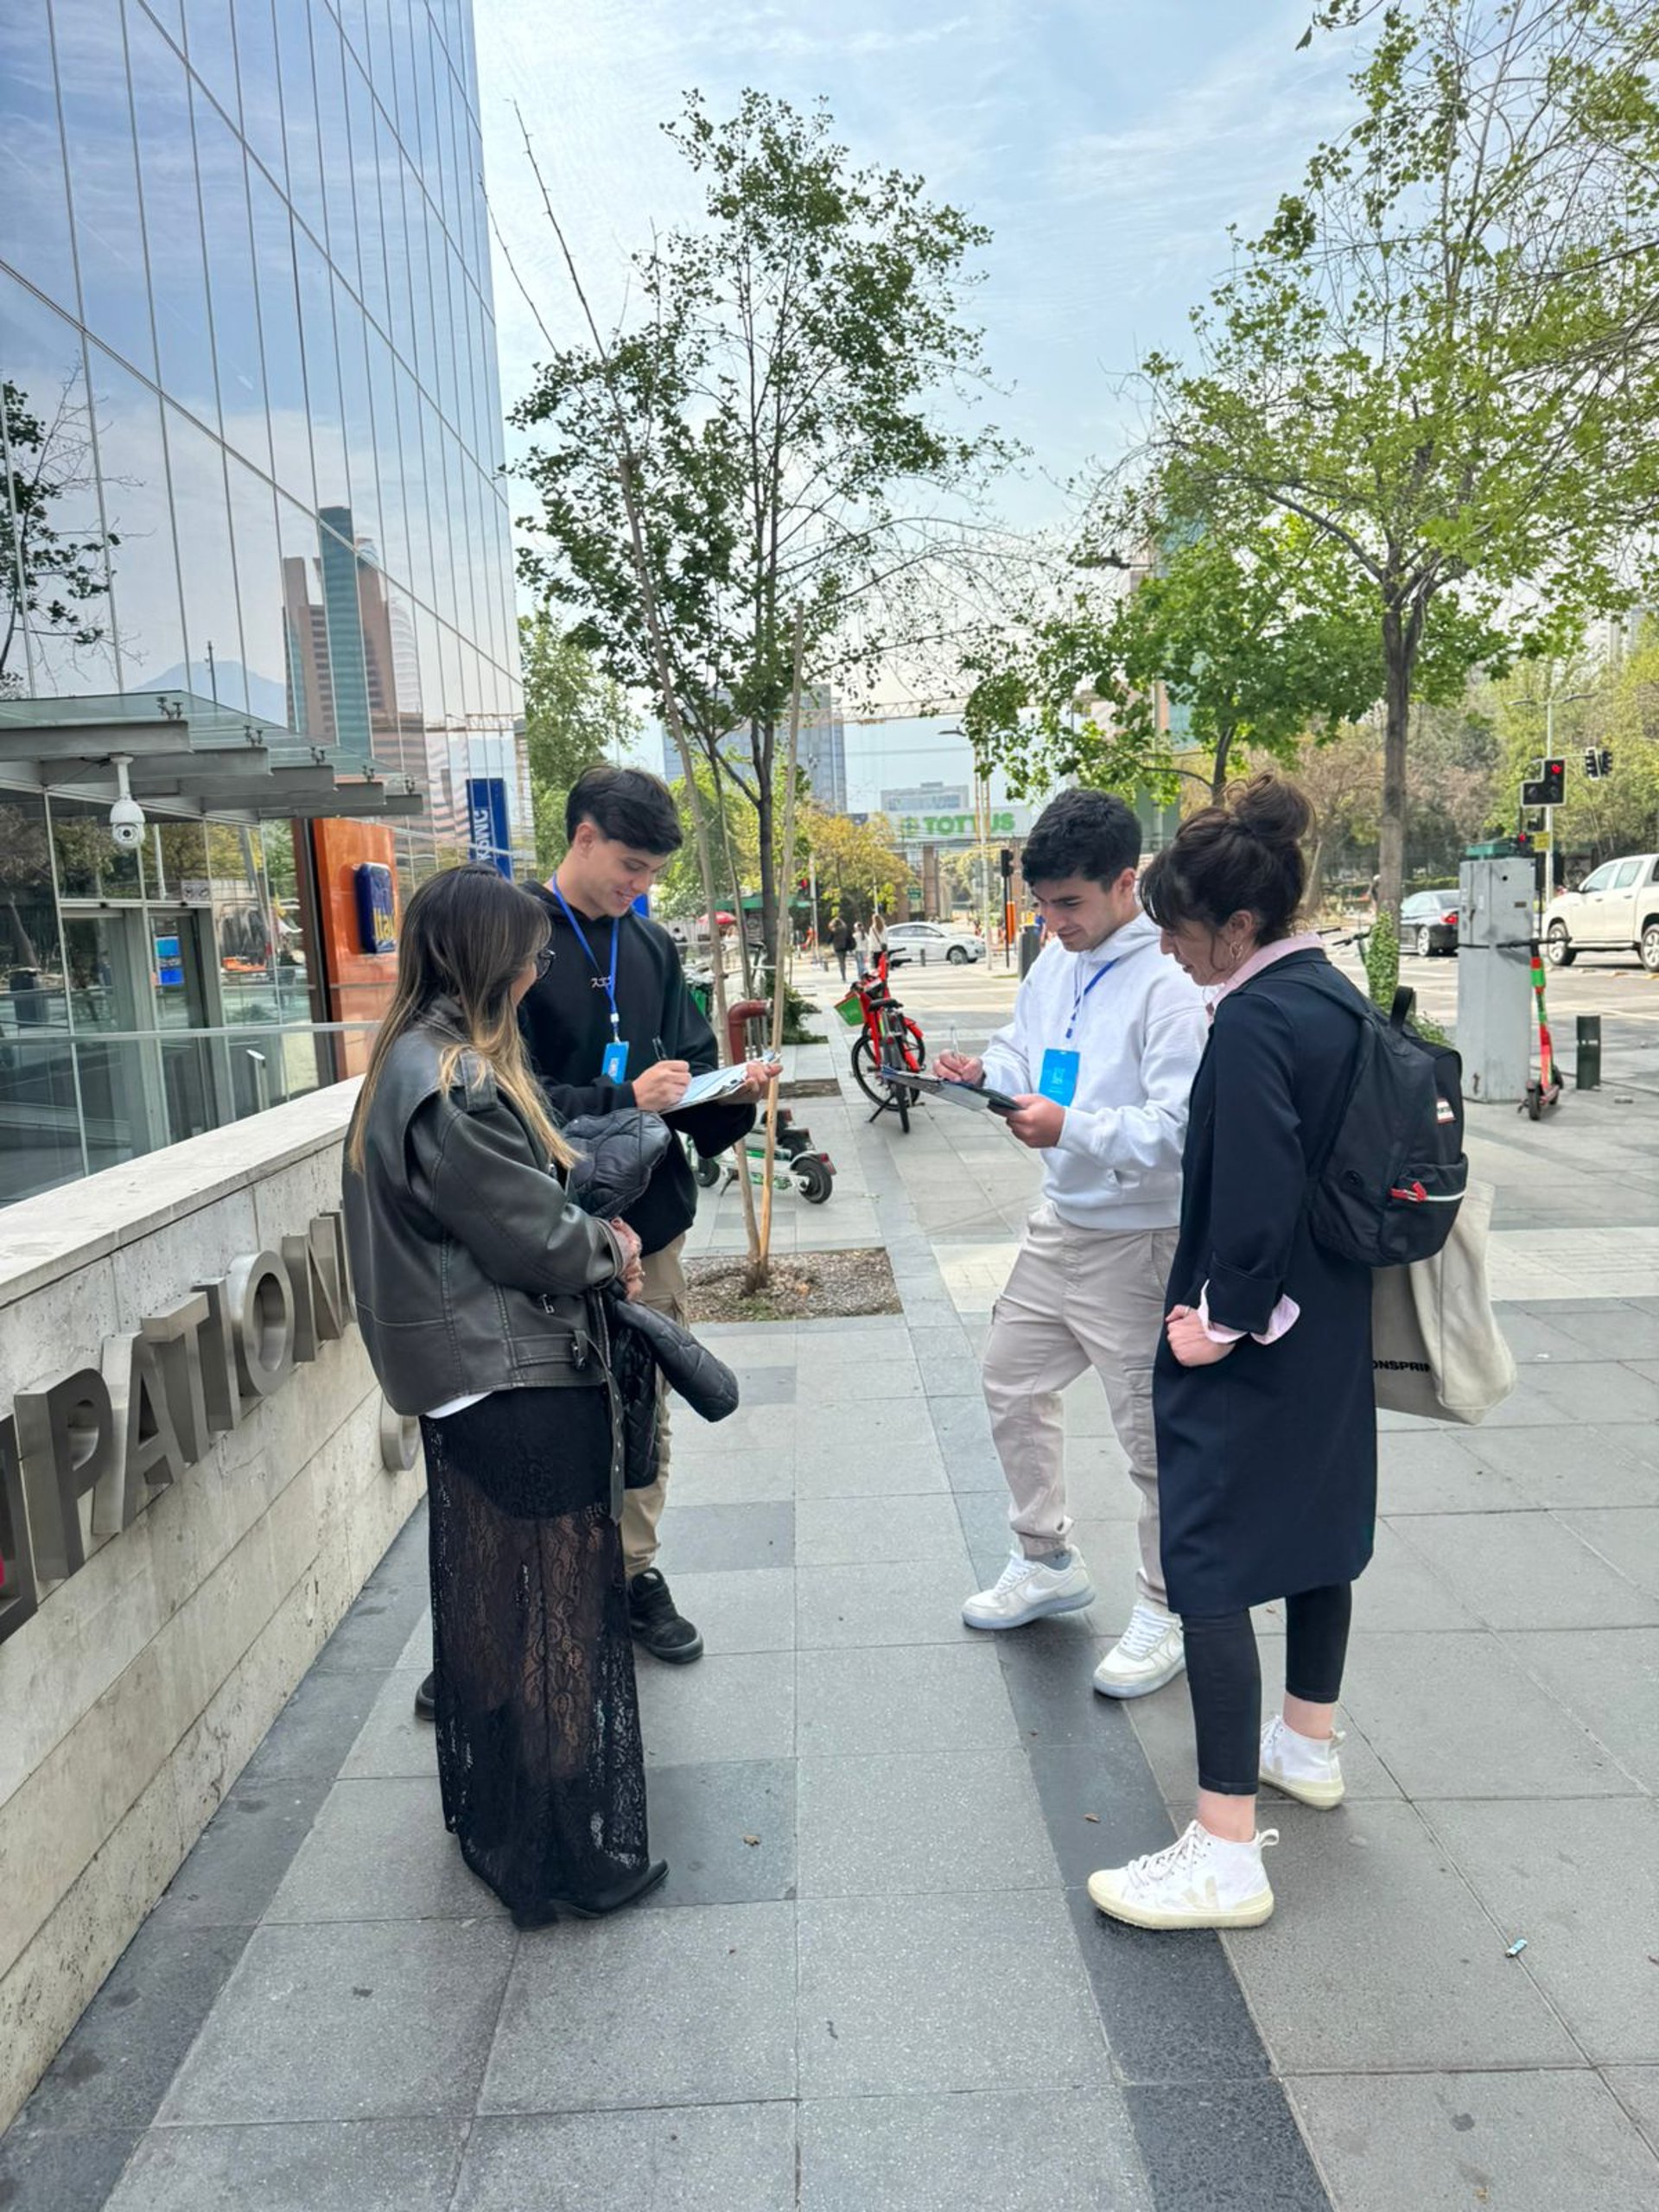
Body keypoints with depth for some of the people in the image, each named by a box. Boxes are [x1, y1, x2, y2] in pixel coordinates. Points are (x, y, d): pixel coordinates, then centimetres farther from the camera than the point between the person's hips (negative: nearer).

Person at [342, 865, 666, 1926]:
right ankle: (567, 1853, 18)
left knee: (491, 1604, 22)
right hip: (516, 1383, -11)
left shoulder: (420, 1059, 8)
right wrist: (608, 1246, -2)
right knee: (545, 1610, 3)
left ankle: (492, 1816, 41)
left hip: (472, 1377, 11)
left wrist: (592, 1233, 3)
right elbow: (534, 1238, -20)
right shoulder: (453, 1084, -24)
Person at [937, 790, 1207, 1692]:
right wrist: (982, 1072, -6)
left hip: (1138, 1238, -9)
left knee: (1153, 1432, 5)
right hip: (1059, 1223, 9)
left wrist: (1072, 1129, -36)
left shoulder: (1168, 983, -20)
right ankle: (1048, 1560, 40)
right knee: (1012, 1388, 20)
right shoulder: (1055, 960, 5)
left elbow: (1179, 1129, -25)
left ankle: (1167, 1612, 26)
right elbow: (1023, 1049, 16)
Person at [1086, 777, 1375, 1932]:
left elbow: (1253, 1194, -28)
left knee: (1210, 1571, -3)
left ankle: (1228, 1852, 5)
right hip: (1330, 1324, 10)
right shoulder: (1335, 1000, 5)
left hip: (1249, 1345, -10)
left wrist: (1222, 1319, -14)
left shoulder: (1255, 1023, -23)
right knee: (1317, 1522, 22)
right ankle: (1309, 1743, 43)